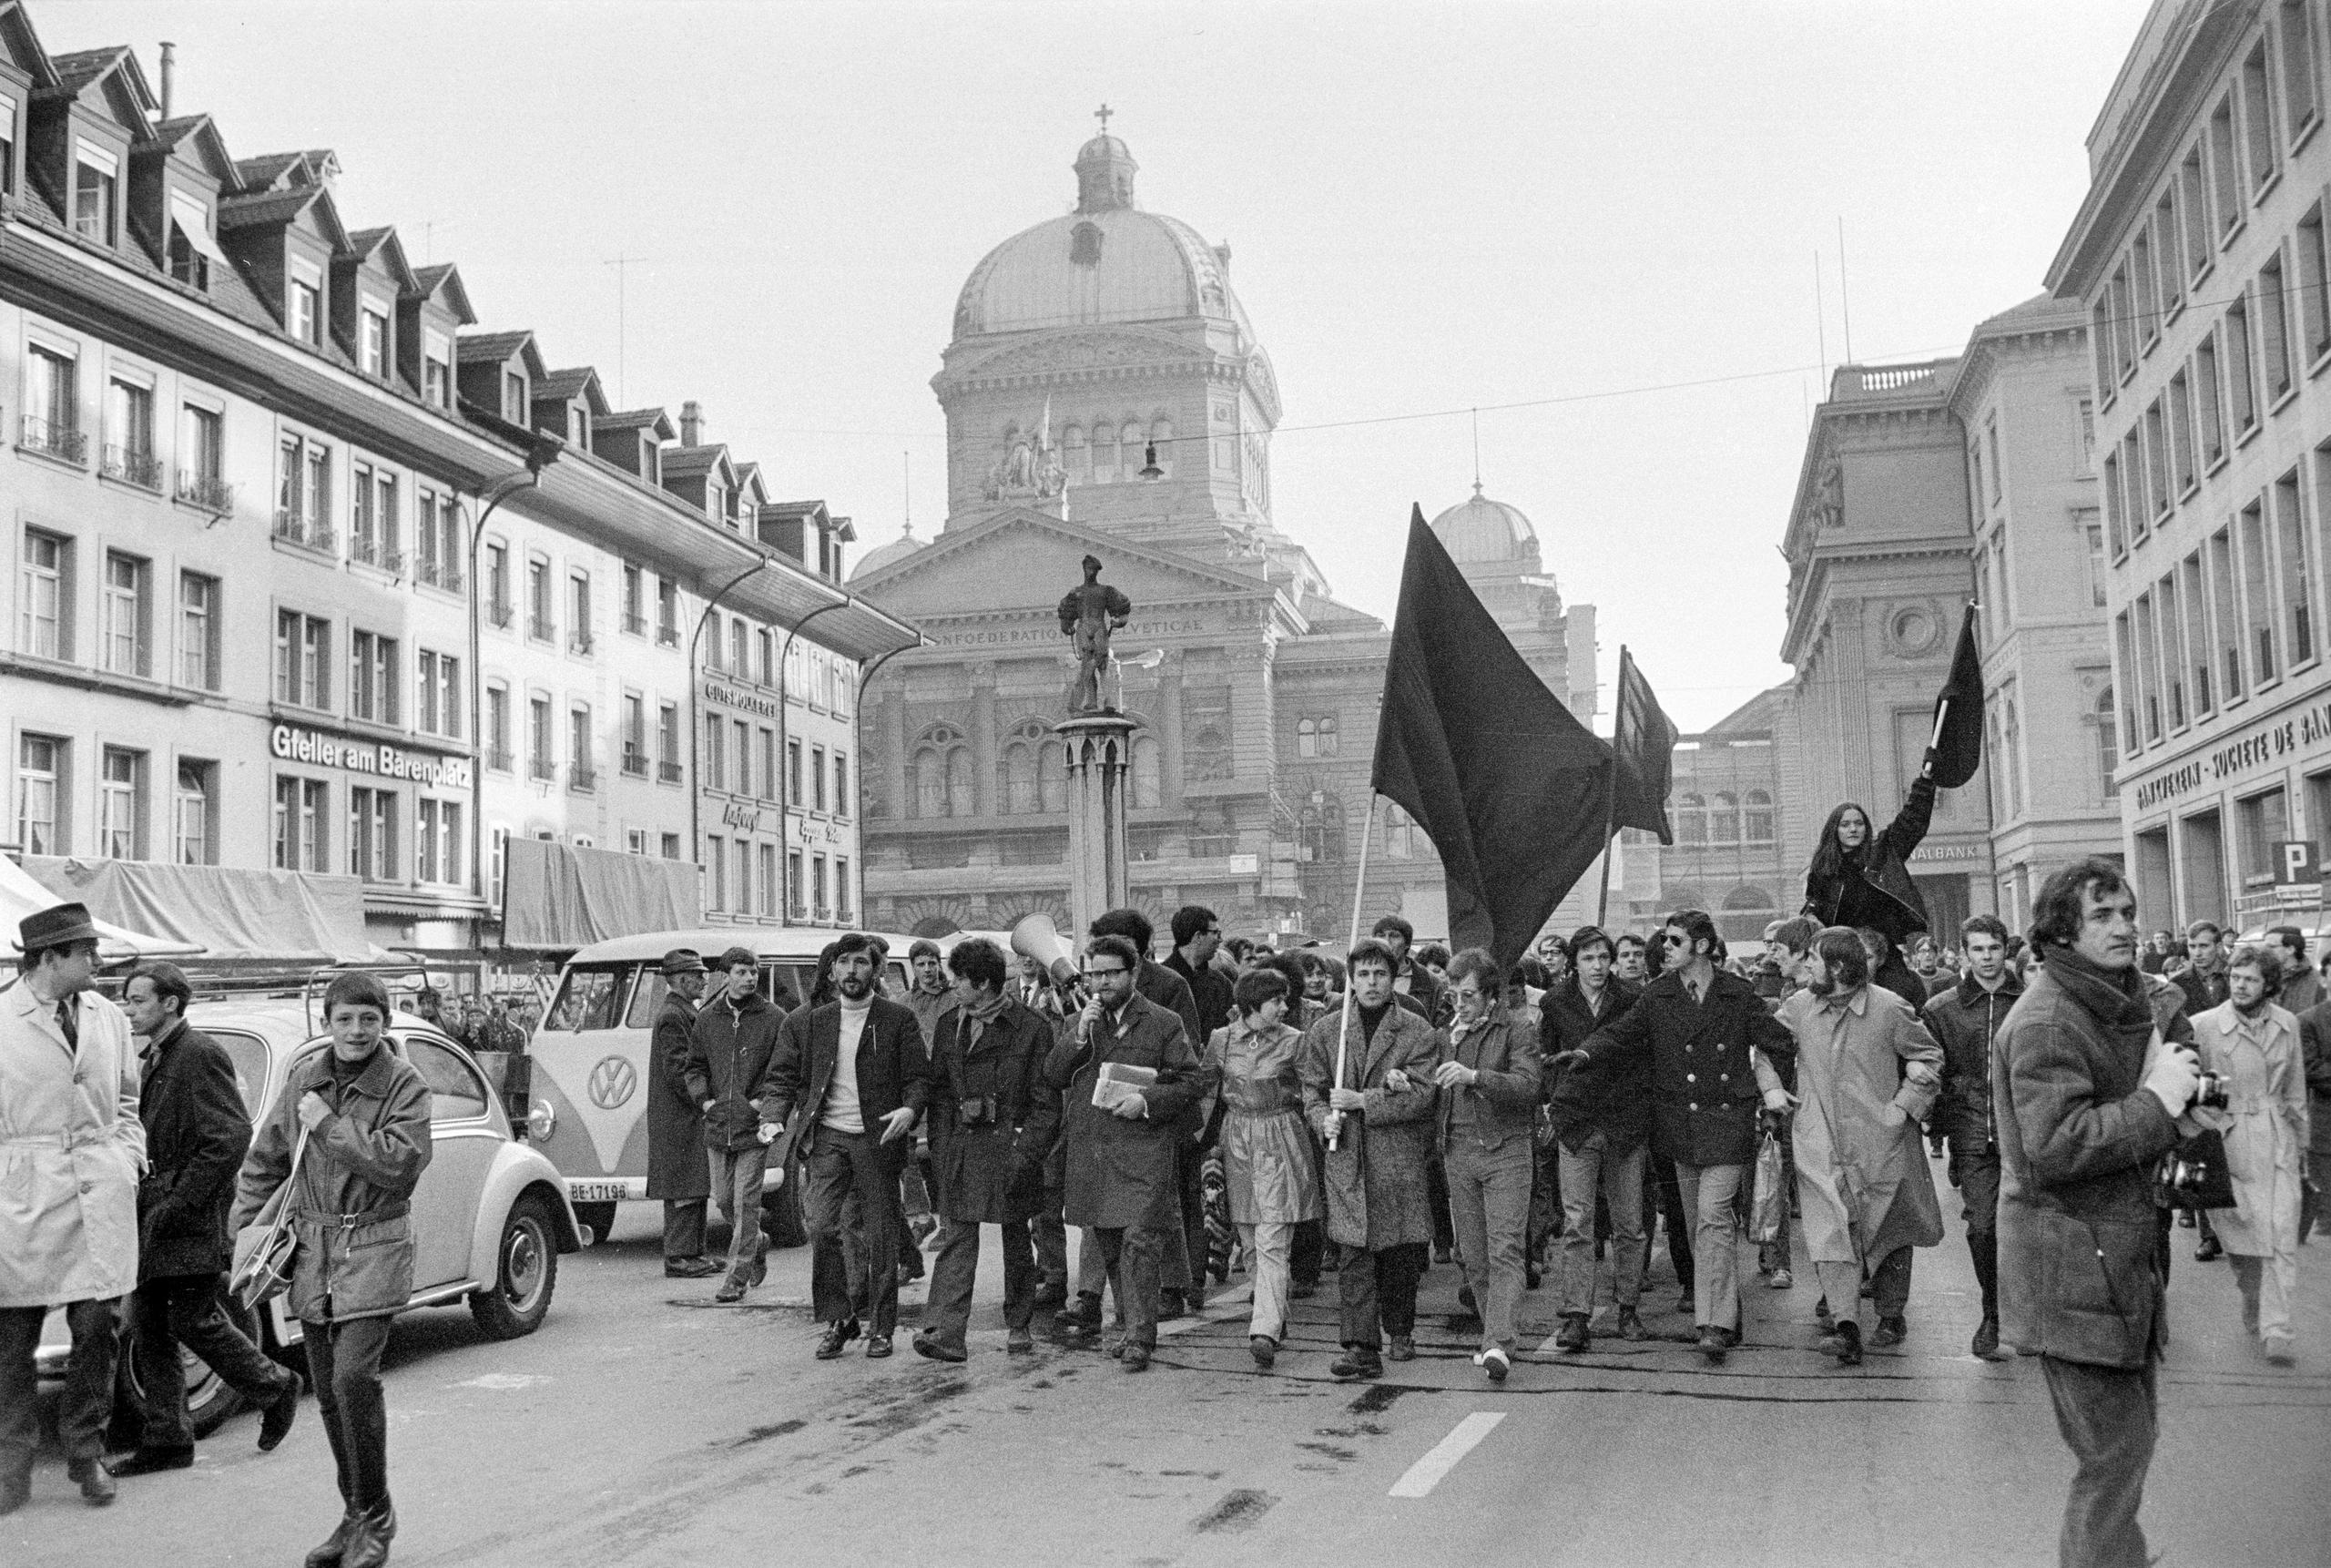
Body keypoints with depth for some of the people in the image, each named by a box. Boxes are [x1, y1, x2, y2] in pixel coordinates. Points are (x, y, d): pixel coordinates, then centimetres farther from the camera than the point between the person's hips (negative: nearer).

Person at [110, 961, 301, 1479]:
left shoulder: (200, 1055, -14)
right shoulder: (153, 1061, 15)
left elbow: (232, 1137, -21)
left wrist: (178, 1203, -21)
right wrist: (143, 1202, 10)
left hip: (194, 1219, -9)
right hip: (154, 1218, 9)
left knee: (193, 1320, -5)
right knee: (150, 1328, 8)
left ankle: (275, 1387, 15)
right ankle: (166, 1440, 14)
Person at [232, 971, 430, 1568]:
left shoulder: (406, 1085, -7)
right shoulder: (304, 1076, 6)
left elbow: (399, 1163, -20)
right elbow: (266, 1158, 17)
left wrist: (328, 1124, -17)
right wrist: (239, 1224, 13)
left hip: (374, 1249, -5)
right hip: (312, 1248, 5)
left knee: (354, 1377, -16)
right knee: (329, 1393, 10)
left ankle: (375, 1519, -2)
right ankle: (356, 1516, 23)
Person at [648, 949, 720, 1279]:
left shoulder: (685, 1013, 19)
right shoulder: (672, 1016, -14)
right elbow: (676, 1070, -20)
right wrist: (703, 1102, -18)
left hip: (688, 1117, 10)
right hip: (679, 1119, -10)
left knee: (696, 1188, 12)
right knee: (683, 1190, -8)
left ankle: (692, 1252, 16)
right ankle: (678, 1257, -6)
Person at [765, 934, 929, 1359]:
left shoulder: (898, 1020, 4)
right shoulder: (807, 1023, 11)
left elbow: (919, 1076, 2)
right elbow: (783, 1077, 11)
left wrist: (909, 1109, -18)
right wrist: (774, 1117, -6)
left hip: (877, 1139, -1)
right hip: (826, 1137, 1)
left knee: (881, 1236, 2)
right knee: (820, 1227, -11)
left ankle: (881, 1327, 16)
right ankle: (837, 1321, 4)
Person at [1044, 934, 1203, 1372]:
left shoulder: (1164, 1023, 2)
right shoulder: (1079, 1022, 16)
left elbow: (1190, 1084, 0)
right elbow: (1052, 1075, 6)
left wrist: (1146, 1101, -15)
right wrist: (1080, 1035, -7)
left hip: (1144, 1153, -5)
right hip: (1090, 1152, 5)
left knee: (1139, 1243, -10)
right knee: (1105, 1244, 12)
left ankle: (1140, 1337, -5)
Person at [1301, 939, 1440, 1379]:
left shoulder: (1418, 1033, 0)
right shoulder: (1324, 1032, 9)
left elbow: (1420, 1095, -8)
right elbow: (1312, 1089, 13)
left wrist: (1362, 1101, -14)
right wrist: (1324, 1119, -8)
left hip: (1400, 1157, -1)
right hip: (1346, 1156, 1)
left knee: (1400, 1251, 8)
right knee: (1353, 1252, -8)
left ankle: (1399, 1329, 30)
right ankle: (1361, 1346, -10)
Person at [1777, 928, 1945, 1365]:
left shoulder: (1889, 1008, -8)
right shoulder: (1798, 1007, 1)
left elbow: (1929, 1057, 1)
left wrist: (1904, 1105, -7)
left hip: (1880, 1141, -1)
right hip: (1821, 1144, 1)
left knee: (1888, 1231, 12)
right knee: (1830, 1230, -13)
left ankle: (1891, 1316, 30)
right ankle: (1846, 1326, -17)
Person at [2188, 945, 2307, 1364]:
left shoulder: (2287, 1024, 6)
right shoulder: (2205, 1026, -6)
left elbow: (2295, 1089, 15)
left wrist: (2301, 1142, 18)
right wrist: (2210, 1132, -6)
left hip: (2278, 1141, 2)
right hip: (2229, 1142, -2)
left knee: (2282, 1236, -5)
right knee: (2239, 1234, 4)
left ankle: (2276, 1329, -2)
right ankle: (2253, 1302, 30)